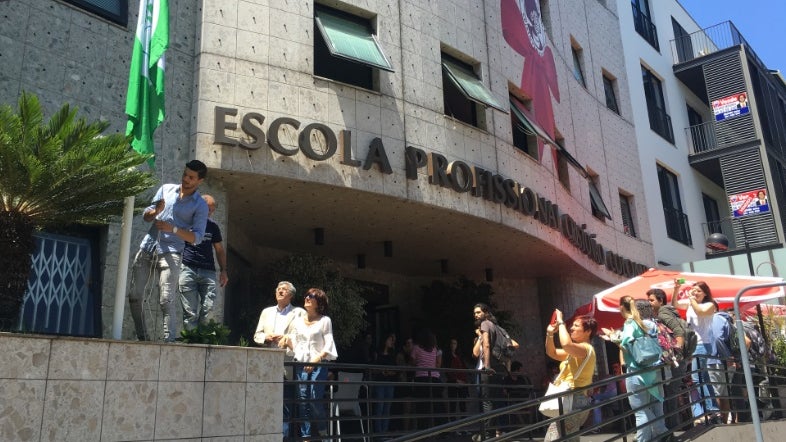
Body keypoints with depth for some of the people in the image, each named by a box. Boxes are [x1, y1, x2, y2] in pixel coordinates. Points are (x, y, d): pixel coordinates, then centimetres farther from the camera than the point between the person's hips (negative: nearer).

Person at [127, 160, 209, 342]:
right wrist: (155, 211, -8)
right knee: (135, 296, 2)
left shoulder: (200, 206, 1)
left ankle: (170, 340, -13)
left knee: (166, 300, -15)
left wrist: (173, 229, -17)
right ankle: (142, 337, 15)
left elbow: (197, 237, -4)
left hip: (170, 253, -4)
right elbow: (145, 216, 15)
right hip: (147, 247, 5)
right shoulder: (166, 189, 12)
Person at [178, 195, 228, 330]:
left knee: (209, 308, -12)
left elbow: (220, 250, 23)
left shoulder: (213, 226, 18)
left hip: (208, 271, 3)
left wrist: (223, 271, 12)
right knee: (190, 312, -5)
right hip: (187, 269, -2)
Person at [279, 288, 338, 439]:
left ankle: (323, 430, 12)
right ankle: (305, 435, 4)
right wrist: (287, 340, -3)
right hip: (301, 363, 4)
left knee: (315, 398, -11)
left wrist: (318, 358, -14)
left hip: (318, 364, -4)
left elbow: (328, 344, -1)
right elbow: (294, 345, 17)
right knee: (302, 399, -1)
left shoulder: (325, 320, 5)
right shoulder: (297, 321, 16)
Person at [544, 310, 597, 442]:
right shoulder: (575, 351, 22)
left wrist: (561, 322, -19)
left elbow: (566, 344, -32)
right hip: (572, 401, 11)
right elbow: (552, 353, 23)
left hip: (574, 401, -11)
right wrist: (550, 333, 7)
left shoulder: (586, 348, -11)